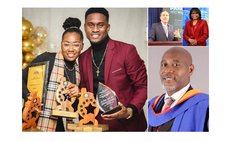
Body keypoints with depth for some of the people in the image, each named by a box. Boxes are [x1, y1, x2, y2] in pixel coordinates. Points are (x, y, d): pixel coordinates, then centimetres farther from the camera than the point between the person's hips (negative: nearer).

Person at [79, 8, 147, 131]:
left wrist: (130, 111, -22)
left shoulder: (126, 50, -12)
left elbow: (143, 86, -8)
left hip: (127, 125, -4)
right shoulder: (82, 58, 4)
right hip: (98, 125, 4)